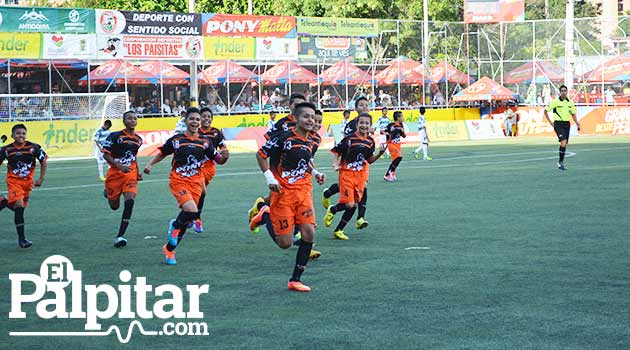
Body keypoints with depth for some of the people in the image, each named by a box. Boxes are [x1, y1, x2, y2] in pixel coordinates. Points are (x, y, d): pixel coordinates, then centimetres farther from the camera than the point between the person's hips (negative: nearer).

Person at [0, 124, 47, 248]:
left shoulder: (33, 147, -9)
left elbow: (43, 161, 2)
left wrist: (41, 178, 0)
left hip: (28, 182, 3)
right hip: (14, 181, -3)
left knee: (20, 208, 10)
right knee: (19, 206, -19)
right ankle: (21, 238, -15)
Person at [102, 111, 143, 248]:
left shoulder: (138, 139, 10)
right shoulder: (115, 136, -8)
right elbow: (105, 154, -9)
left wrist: (138, 172, 15)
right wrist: (119, 166, -22)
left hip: (131, 174, 3)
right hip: (115, 174, -3)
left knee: (130, 201, -20)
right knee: (115, 206, 9)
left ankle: (120, 236, -18)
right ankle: (108, 193, 49)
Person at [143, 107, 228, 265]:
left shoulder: (205, 142, 5)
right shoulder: (176, 139, 0)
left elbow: (217, 159, 8)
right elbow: (162, 153, 13)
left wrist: (223, 156, -14)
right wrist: (150, 164, 0)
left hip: (195, 183, 3)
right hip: (178, 181, -3)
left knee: (186, 220, 5)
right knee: (191, 211, -26)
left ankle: (169, 249, 25)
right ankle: (175, 226, 7)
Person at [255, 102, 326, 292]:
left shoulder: (310, 142, 9)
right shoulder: (284, 137, -12)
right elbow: (261, 154, -5)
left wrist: (315, 172, 11)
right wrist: (269, 177, -14)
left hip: (303, 191, 6)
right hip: (283, 192, -6)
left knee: (309, 233, -10)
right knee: (285, 243, -6)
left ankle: (295, 280, 2)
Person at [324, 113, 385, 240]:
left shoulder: (370, 141, 6)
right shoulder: (349, 139, -9)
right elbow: (337, 152, -1)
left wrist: (380, 154, -2)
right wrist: (336, 164, -18)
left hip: (361, 176, 5)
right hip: (347, 174, -5)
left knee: (354, 206, 5)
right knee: (349, 204, -15)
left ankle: (338, 231, 18)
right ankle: (332, 210, 17)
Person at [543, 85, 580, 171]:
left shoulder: (570, 102, 8)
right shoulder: (556, 101, -5)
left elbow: (573, 114, 18)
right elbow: (546, 111, 1)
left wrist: (577, 124, 5)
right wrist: (550, 122, -2)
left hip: (567, 124, 5)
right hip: (558, 124, -5)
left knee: (564, 144, 7)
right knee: (563, 142, -19)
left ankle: (561, 162, 18)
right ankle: (560, 161, -8)